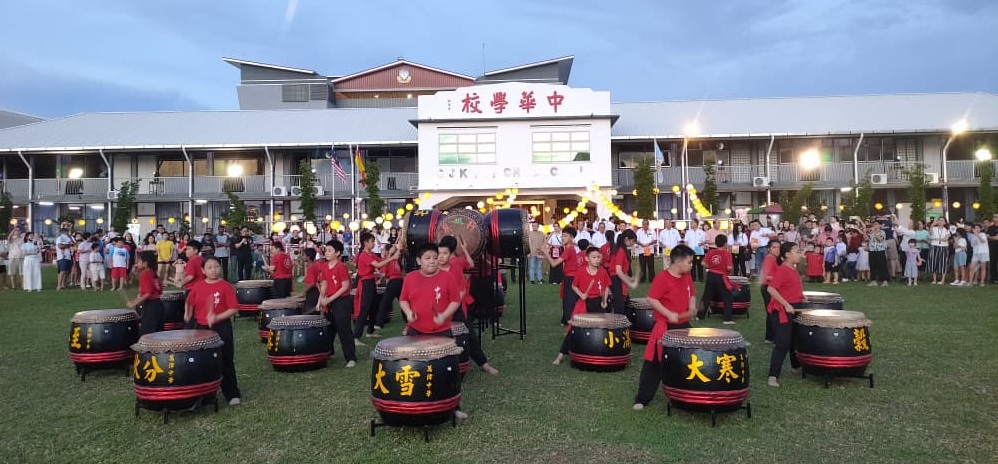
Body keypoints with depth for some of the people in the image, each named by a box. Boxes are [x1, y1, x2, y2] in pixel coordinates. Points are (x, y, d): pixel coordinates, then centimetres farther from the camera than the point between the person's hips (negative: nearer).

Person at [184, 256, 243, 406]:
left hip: (222, 328, -4)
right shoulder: (198, 286, 2)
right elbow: (190, 303, 18)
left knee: (225, 361, 1)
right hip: (201, 328, 4)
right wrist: (187, 314, 3)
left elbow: (234, 309, -14)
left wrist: (217, 318, -23)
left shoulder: (226, 286, -11)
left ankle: (233, 394, 11)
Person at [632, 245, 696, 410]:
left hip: (683, 325, 7)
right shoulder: (662, 277, -18)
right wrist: (668, 314, -24)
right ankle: (642, 398, 7)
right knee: (655, 364, -2)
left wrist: (692, 306, -1)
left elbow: (692, 294, 19)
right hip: (664, 327, -7)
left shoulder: (687, 277, 5)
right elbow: (651, 299, -20)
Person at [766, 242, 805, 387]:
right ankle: (773, 376, -9)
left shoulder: (794, 269, 12)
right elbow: (771, 289, -25)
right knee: (782, 344, -12)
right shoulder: (782, 270, -16)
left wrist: (801, 297, 14)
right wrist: (786, 305, -25)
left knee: (794, 340, 23)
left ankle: (796, 366, 42)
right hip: (781, 312, -9)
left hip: (793, 311, 9)